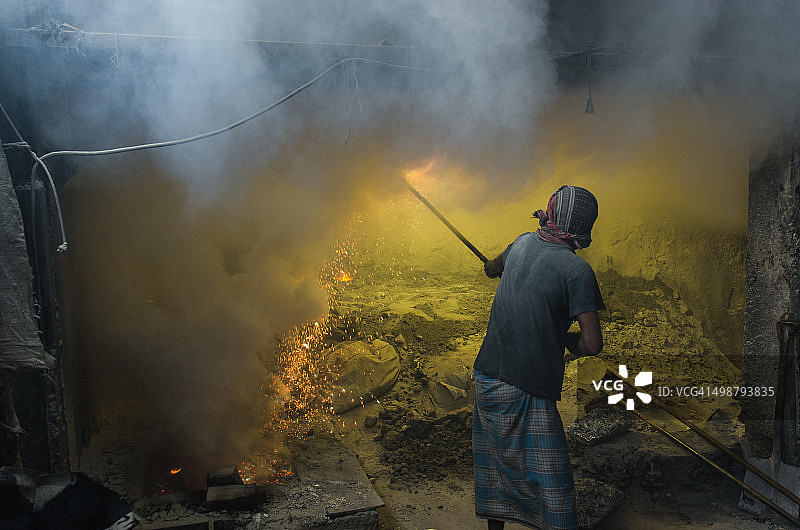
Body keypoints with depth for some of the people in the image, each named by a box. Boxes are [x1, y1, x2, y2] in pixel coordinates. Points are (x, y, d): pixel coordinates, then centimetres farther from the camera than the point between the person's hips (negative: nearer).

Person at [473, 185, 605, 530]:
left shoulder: (523, 243, 5)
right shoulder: (577, 270, -13)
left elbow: (491, 269, 28)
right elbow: (592, 344, -17)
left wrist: (492, 265, 52)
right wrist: (570, 341, 6)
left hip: (487, 376, 7)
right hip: (526, 392, -7)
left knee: (497, 465, 23)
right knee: (550, 482, 2)